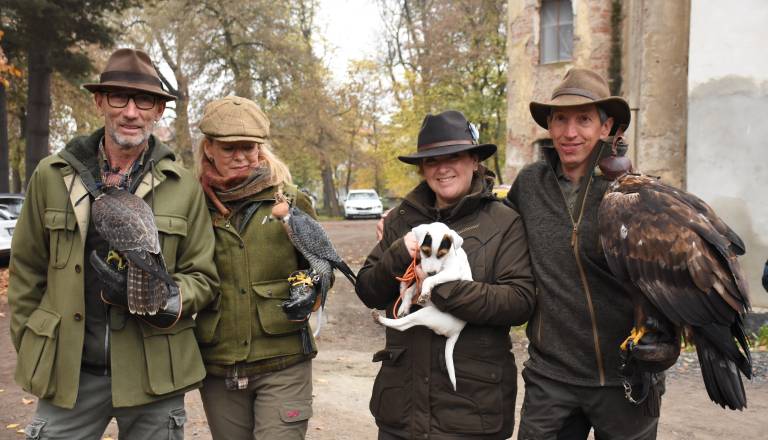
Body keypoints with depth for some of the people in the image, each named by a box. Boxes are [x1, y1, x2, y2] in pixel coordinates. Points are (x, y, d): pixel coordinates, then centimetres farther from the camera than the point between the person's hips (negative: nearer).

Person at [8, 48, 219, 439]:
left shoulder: (182, 186, -1)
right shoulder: (52, 175, 1)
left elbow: (202, 278, 2)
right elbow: (26, 271, 8)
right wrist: (31, 351, 6)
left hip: (154, 372, 0)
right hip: (69, 372, 0)